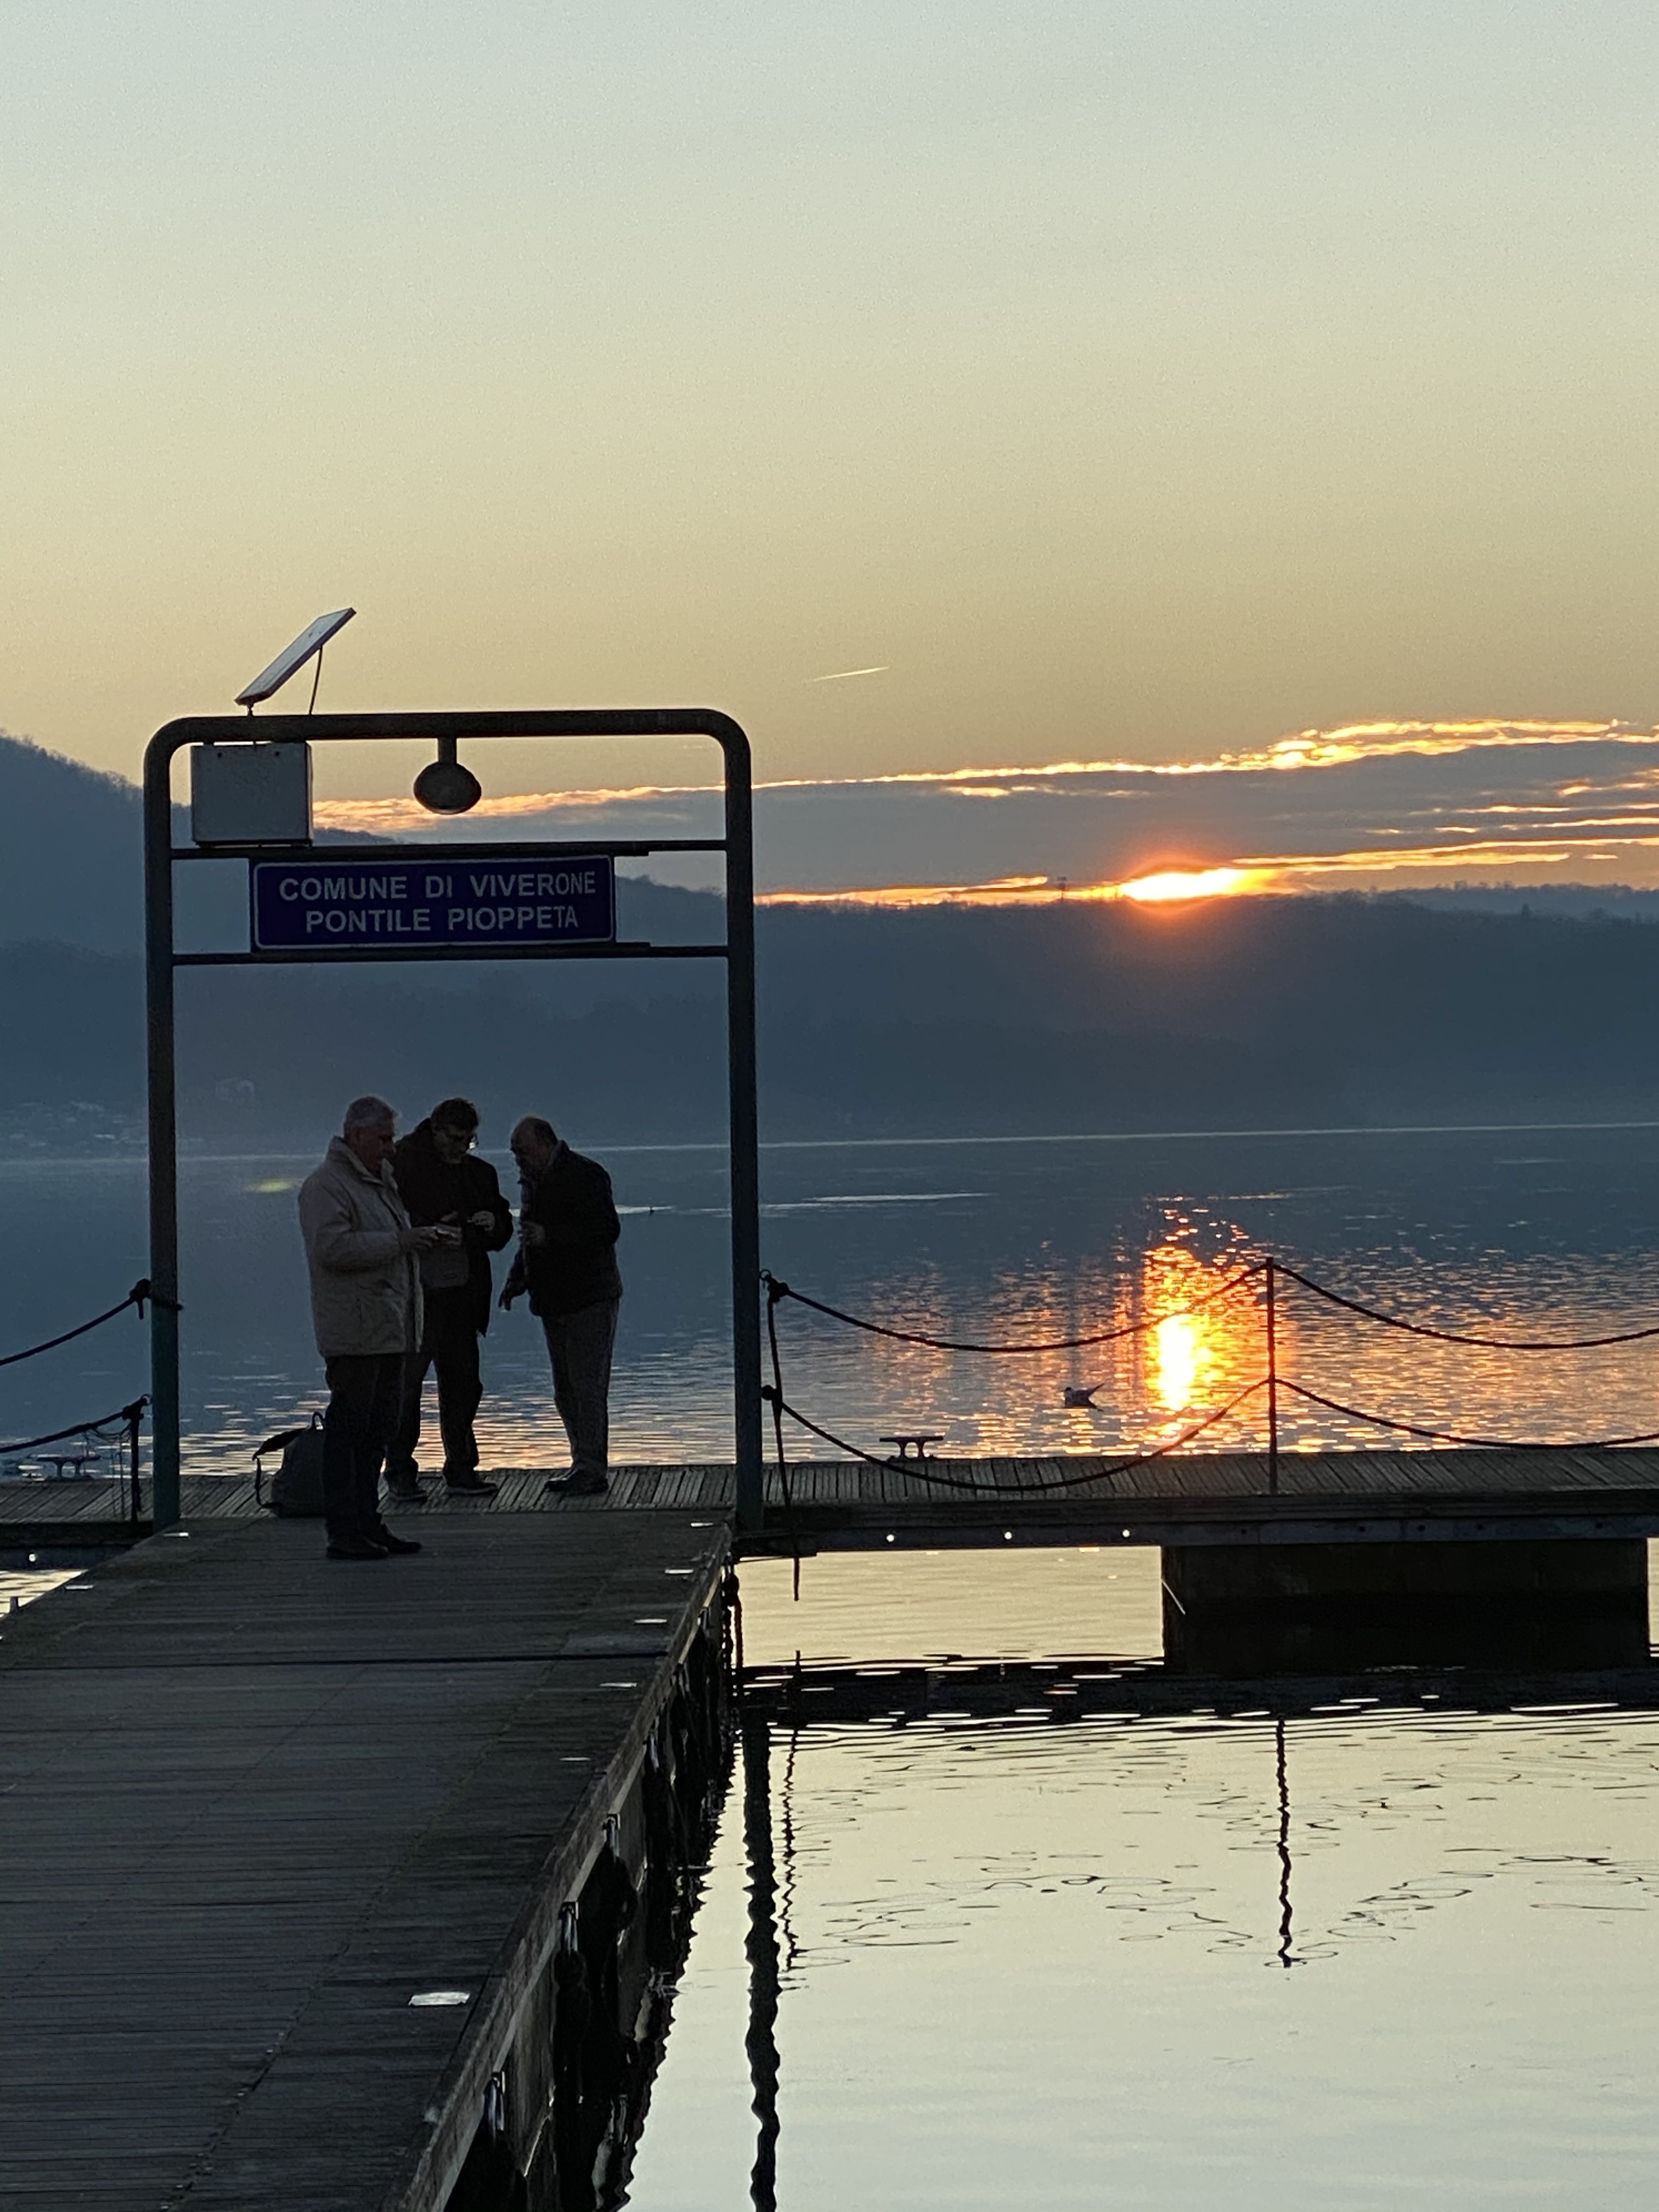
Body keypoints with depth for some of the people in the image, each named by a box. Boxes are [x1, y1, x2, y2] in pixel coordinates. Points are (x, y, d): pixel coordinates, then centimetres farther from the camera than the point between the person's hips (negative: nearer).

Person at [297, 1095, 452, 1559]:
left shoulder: (381, 1180, 21)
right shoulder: (327, 1186, -10)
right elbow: (332, 1247, -23)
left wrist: (427, 1238, 15)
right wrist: (400, 1242, -21)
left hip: (389, 1328, 10)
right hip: (353, 1332, -10)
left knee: (378, 1429, 13)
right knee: (348, 1429, -8)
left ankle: (368, 1525, 19)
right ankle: (344, 1533, -8)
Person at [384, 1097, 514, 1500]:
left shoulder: (479, 1173, 15)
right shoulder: (402, 1165, -5)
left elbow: (502, 1231, 22)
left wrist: (493, 1223, -1)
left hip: (461, 1293, 6)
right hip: (414, 1294, -6)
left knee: (462, 1382, 9)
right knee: (406, 1380, -4)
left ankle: (461, 1469, 18)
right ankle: (400, 1472, 3)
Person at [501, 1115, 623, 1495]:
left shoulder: (584, 1175, -11)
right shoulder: (533, 1181, 17)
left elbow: (607, 1229, -20)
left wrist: (549, 1237, -25)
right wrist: (518, 1278, 13)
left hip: (590, 1301, -9)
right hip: (554, 1303, 9)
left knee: (588, 1387, -11)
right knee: (565, 1391, 11)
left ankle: (593, 1471, -10)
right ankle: (584, 1467, 17)